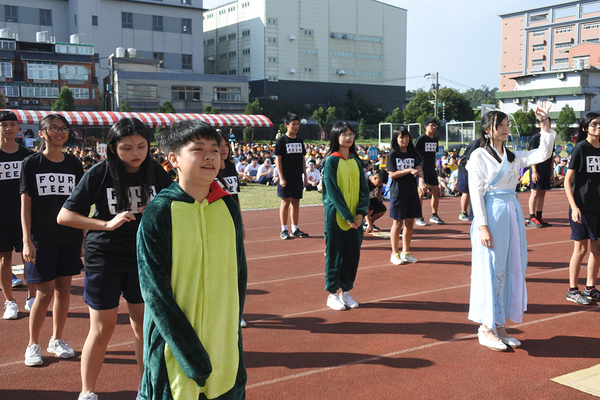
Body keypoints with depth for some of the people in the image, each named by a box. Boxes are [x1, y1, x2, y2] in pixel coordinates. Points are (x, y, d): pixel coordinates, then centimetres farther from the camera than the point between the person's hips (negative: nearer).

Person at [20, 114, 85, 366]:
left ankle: (57, 340, 24)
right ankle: (33, 345, 15)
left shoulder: (74, 164, 6)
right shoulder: (31, 163, -2)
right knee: (45, 292, -3)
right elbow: (26, 203, -4)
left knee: (63, 288, 9)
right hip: (42, 238, -3)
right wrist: (27, 240, -10)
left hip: (70, 237, 3)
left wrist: (84, 235, 8)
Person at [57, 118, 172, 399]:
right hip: (104, 259, -3)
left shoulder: (157, 173, -3)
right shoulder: (100, 173, -12)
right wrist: (107, 224, -21)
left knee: (145, 327, 9)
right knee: (102, 329, 5)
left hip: (144, 258, 3)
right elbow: (65, 215, -11)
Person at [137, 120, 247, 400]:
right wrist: (194, 358, -15)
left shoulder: (228, 208, 2)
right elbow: (155, 292, -12)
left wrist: (232, 330, 1)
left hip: (225, 346, 4)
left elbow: (239, 273, 9)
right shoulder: (159, 212, -10)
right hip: (175, 349, -4)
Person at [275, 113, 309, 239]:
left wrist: (305, 176, 11)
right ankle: (284, 230, 5)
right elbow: (278, 160, -8)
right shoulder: (281, 141, -5)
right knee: (285, 202, -2)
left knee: (296, 203, 9)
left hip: (297, 177, 5)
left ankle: (295, 229, 17)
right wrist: (281, 177, -14)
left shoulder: (300, 140, 12)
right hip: (286, 177, -5)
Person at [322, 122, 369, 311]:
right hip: (336, 216, -5)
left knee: (352, 254, 9)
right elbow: (333, 192, -13)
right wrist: (347, 216, -16)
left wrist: (361, 212, -8)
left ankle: (345, 291, 22)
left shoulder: (356, 161, 9)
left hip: (355, 217, 5)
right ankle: (332, 295, 14)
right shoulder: (331, 161, -7)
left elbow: (364, 188, 6)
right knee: (334, 254, 3)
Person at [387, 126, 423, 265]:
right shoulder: (393, 154, -4)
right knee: (398, 223, 0)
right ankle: (395, 254, 11)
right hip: (398, 193, -5)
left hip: (412, 192, 5)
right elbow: (392, 174, -10)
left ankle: (406, 252, 20)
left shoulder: (413, 154, 10)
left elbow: (418, 169, 6)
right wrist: (409, 170, -17)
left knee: (410, 223, 8)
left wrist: (419, 172, -18)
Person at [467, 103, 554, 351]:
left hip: (513, 214, 7)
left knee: (511, 270, 9)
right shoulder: (479, 156, -5)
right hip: (491, 215, -7)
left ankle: (500, 326, 19)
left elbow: (543, 154, 7)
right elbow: (476, 192, -10)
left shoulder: (513, 156, 14)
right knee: (490, 270, -3)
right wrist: (482, 225, -17)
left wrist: (545, 125, -1)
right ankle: (486, 328, 7)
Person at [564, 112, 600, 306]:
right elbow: (567, 181, -10)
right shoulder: (580, 148, -8)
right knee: (581, 248, 0)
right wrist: (574, 207, -17)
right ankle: (572, 290, 12)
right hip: (582, 207, -6)